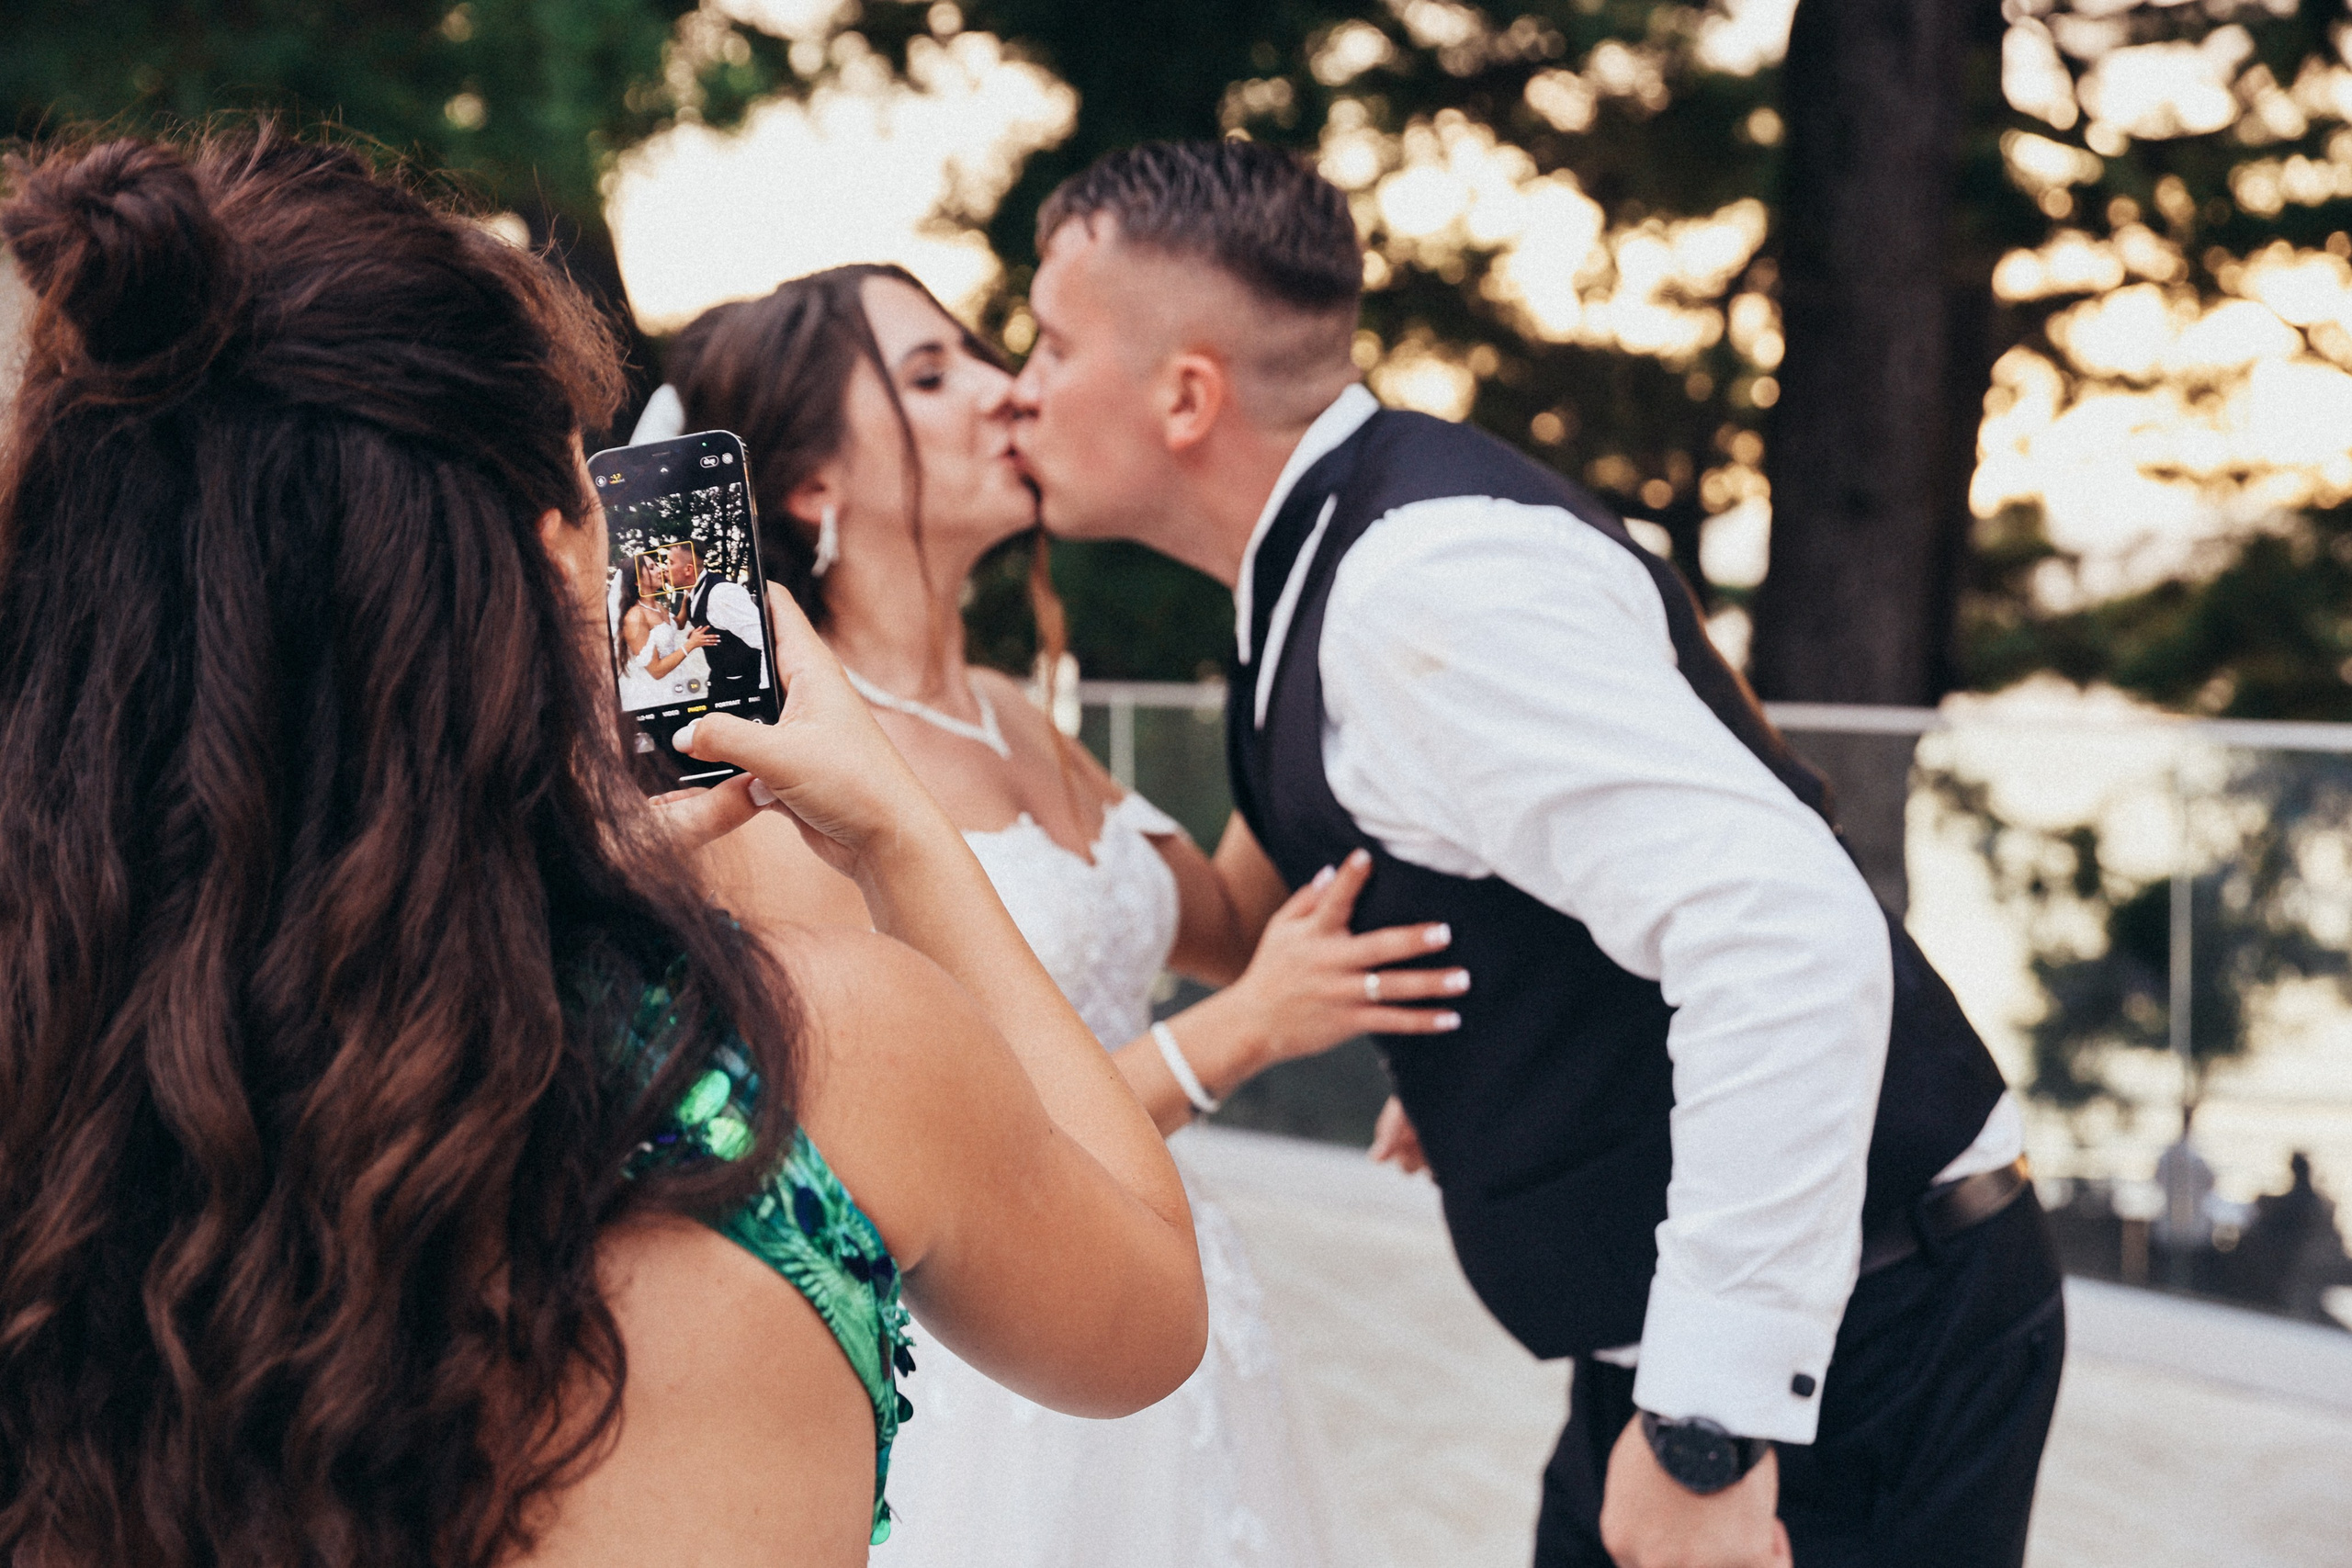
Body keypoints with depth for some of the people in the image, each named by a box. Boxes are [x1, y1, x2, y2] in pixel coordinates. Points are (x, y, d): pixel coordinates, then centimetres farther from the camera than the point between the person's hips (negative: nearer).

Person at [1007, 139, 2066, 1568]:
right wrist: (1473, 1072, 16)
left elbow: (1788, 936, -32)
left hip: (1829, 1344, -10)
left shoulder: (1430, 580, -23)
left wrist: (1709, 1431, -30)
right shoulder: (1338, 557, 8)